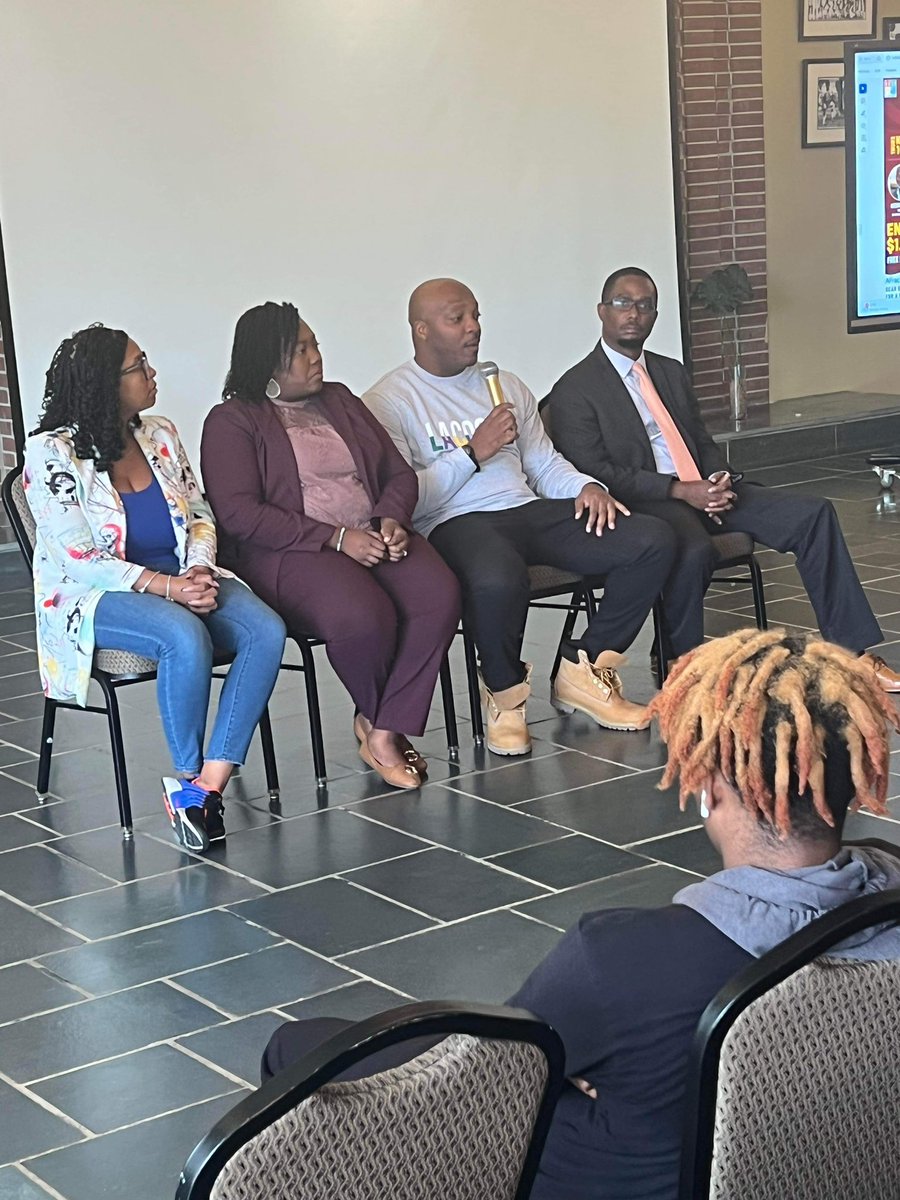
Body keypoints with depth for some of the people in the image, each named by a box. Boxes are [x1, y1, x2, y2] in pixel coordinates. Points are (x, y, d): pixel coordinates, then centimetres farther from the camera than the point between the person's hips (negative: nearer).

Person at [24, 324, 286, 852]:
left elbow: (201, 518, 13)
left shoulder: (161, 436, 9)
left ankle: (209, 785, -28)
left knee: (266, 630, -24)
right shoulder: (52, 453, -9)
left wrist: (199, 572, -10)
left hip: (181, 578, 6)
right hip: (92, 596, -6)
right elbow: (78, 560, -15)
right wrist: (166, 586, -23)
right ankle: (188, 777, -17)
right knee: (186, 637, -37)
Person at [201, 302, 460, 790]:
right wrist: (336, 538, -17)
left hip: (374, 537, 6)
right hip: (287, 553, -6)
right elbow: (239, 513, -11)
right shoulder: (232, 421, 2)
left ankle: (383, 733, -18)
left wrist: (392, 521, -5)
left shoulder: (340, 401, 21)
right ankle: (377, 718, -3)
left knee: (439, 595, -26)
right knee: (363, 616, -35)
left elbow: (399, 473, 19)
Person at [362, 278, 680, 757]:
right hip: (455, 522, -6)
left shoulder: (507, 386, 23)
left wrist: (586, 486, 1)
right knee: (499, 579, -43)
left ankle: (583, 669, -1)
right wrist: (472, 453, -12)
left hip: (529, 510, 7)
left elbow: (546, 464, 23)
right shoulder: (388, 402, 2)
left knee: (652, 541, -12)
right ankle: (504, 691, -11)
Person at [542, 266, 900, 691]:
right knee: (694, 549, -40)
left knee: (815, 514, -9)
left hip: (703, 492, 7)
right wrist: (680, 491, -18)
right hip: (644, 505, -7)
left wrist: (718, 480, -3)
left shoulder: (671, 372, 21)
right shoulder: (574, 391, -2)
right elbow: (594, 472, -11)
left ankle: (851, 654, -8)